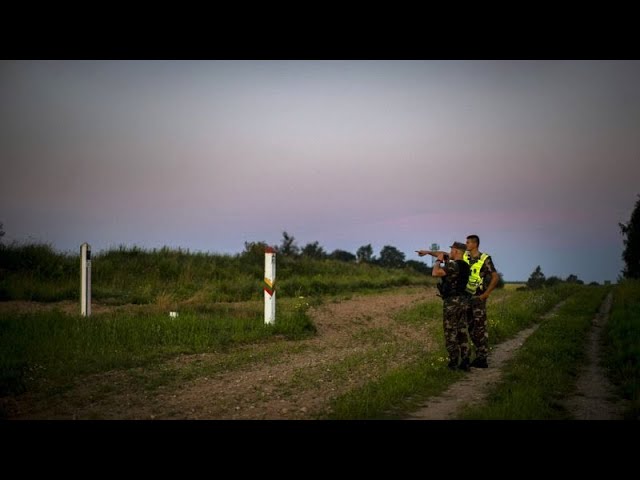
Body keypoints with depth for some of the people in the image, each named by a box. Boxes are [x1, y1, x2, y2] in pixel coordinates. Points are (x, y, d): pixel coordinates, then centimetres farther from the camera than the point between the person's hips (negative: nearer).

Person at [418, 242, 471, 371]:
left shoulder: (453, 265, -17)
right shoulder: (464, 265, 12)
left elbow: (435, 273, -26)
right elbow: (444, 255, 24)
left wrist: (438, 261, -9)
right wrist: (428, 252, 28)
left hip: (452, 302, -8)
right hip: (462, 301, 8)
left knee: (450, 333, -1)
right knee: (461, 332, 9)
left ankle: (453, 363, -1)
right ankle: (464, 362, 7)